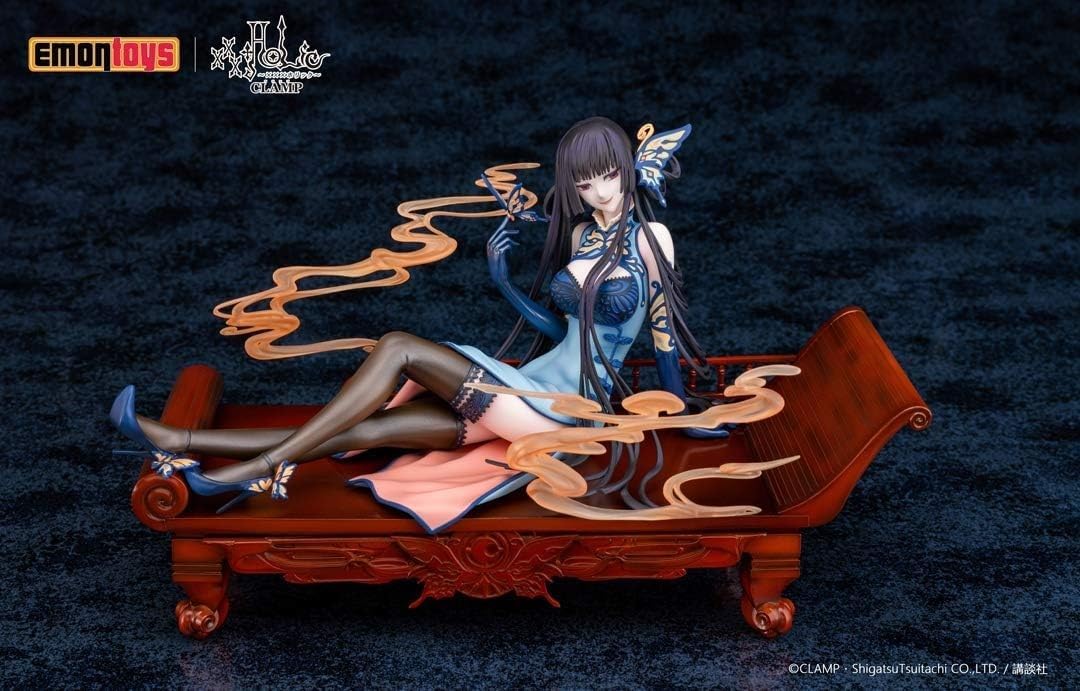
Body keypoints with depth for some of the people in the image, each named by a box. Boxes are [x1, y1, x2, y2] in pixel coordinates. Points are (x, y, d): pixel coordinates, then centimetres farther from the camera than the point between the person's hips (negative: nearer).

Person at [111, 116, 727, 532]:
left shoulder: (652, 237, -3)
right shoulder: (579, 233, 14)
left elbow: (666, 329, 0)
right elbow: (552, 319, 13)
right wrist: (499, 270, 3)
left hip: (572, 403, -6)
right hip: (535, 386, 6)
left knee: (398, 349, -20)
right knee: (366, 426, -8)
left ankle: (258, 469, -19)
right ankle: (188, 445, -15)